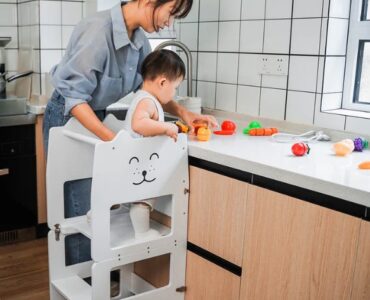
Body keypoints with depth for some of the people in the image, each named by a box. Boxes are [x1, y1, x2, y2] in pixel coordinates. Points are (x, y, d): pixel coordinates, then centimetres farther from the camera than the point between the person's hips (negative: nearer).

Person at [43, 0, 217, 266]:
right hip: (68, 119, -7)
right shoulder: (99, 29, -29)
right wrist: (113, 140, -34)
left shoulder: (139, 39, -5)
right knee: (79, 207, -2)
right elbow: (74, 96, -29)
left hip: (94, 117, 7)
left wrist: (182, 112, -8)